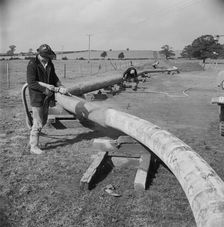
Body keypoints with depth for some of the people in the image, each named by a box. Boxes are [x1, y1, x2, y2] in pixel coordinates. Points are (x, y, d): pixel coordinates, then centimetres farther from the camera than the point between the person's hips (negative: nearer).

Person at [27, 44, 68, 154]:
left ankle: (32, 140, 35)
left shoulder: (49, 64, 5)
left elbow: (54, 77, 9)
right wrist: (46, 89, -22)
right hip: (36, 97, -8)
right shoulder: (32, 65, -18)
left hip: (46, 97, 8)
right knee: (38, 123, -2)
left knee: (43, 121, 17)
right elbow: (31, 83, -21)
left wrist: (60, 86, -9)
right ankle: (34, 146, 12)